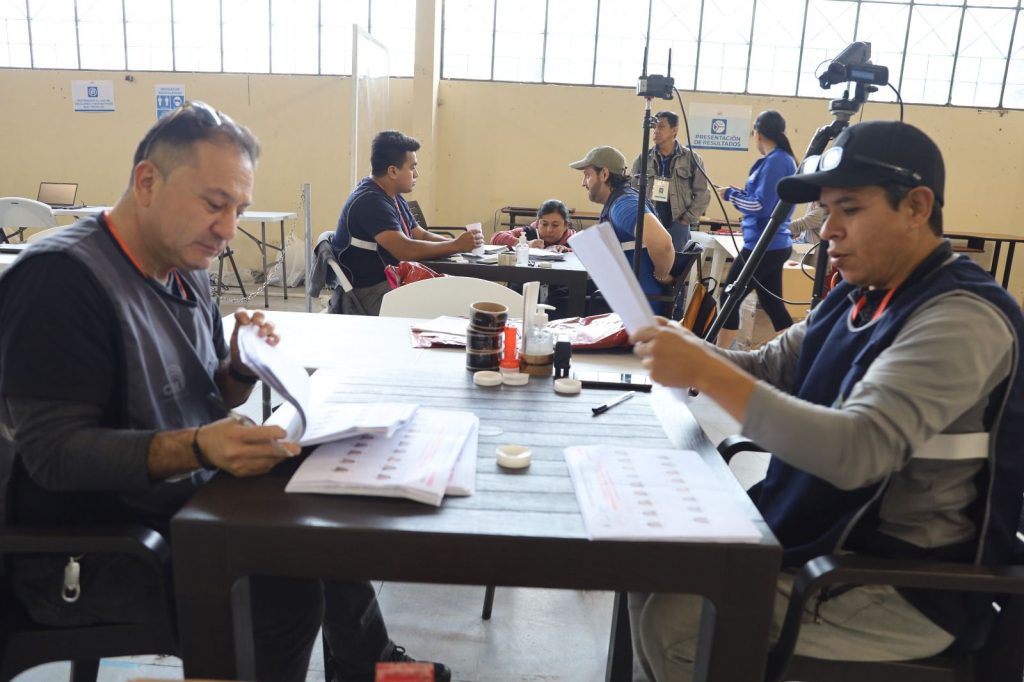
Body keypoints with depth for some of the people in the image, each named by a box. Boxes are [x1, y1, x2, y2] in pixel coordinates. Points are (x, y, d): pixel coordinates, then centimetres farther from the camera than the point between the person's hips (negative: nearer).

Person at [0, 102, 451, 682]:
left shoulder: (186, 270, 6)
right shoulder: (60, 276, -21)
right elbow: (53, 451, -25)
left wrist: (240, 370, -9)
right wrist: (197, 448, -38)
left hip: (181, 506, 8)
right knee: (288, 590, -24)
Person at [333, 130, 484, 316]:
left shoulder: (394, 198, 14)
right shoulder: (370, 202, -19)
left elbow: (422, 235, 17)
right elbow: (405, 250, -28)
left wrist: (461, 243, 0)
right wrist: (456, 246, -18)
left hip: (392, 282, 10)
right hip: (369, 292, -9)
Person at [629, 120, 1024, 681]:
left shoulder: (963, 317, -23)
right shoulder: (858, 296, 5)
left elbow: (858, 451, -35)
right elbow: (767, 369, 7)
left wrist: (708, 375, -38)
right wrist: (686, 352, -12)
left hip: (903, 586, -8)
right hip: (822, 534, 8)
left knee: (674, 624, -15)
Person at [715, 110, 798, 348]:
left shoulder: (775, 161, -16)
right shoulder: (783, 159, 14)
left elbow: (762, 206, -21)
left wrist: (730, 194, -9)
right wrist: (741, 193, 16)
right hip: (773, 245, 10)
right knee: (772, 304, 13)